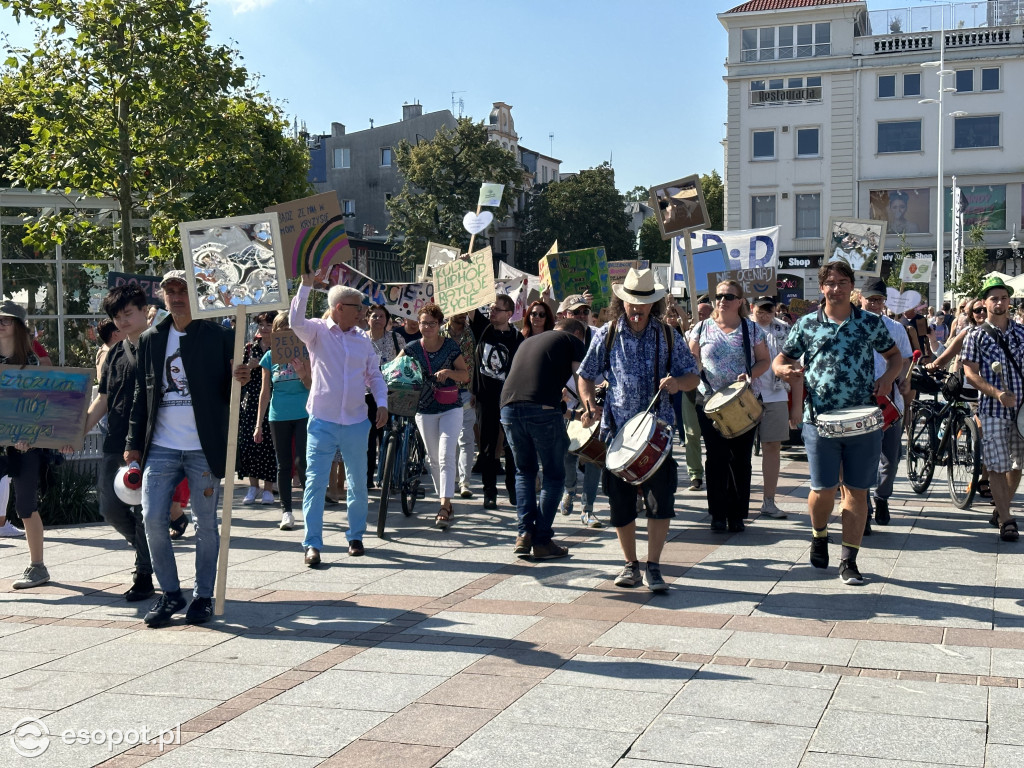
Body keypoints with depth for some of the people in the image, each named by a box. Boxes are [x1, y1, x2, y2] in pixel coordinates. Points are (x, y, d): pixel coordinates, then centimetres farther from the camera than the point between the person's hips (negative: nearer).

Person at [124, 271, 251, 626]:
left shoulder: (219, 336, 0)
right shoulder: (150, 340, 10)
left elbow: (228, 392, 2)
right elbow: (141, 395, 14)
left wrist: (240, 380, -21)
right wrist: (134, 444, 10)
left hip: (204, 448, -3)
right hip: (161, 447, 3)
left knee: (205, 523, 5)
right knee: (153, 519, -2)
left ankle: (203, 596, 17)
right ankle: (170, 593, 13)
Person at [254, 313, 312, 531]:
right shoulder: (269, 357, 5)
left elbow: (312, 386, 1)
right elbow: (265, 391, 9)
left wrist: (302, 373, -21)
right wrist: (258, 424, 8)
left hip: (304, 413, -2)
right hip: (278, 416, 2)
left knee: (302, 462, -8)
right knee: (283, 465, 7)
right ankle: (286, 511, 14)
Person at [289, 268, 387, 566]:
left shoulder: (363, 339, 10)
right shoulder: (317, 331, -1)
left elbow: (375, 375, 16)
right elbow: (295, 321, -22)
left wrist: (382, 403, 1)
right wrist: (306, 284, -24)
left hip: (356, 423, 4)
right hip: (322, 422, -4)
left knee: (358, 483, 11)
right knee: (315, 482, -6)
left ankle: (356, 537, 26)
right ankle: (313, 544, -1)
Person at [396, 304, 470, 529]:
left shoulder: (451, 346, -4)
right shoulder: (412, 349, 0)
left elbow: (465, 375, -2)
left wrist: (449, 372, -21)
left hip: (450, 408, -3)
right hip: (425, 410, 3)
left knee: (446, 457, -13)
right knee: (434, 459, 8)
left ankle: (444, 508, -15)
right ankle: (446, 505, 20)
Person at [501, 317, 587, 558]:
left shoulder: (529, 340, 31)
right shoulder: (572, 341, 14)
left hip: (508, 406, 5)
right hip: (543, 409, -5)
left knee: (525, 471, 22)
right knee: (554, 476, 9)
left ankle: (525, 533, 11)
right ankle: (542, 540, 7)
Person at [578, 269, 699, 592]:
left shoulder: (668, 336, 4)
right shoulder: (606, 335, 4)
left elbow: (693, 377, 5)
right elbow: (586, 375, 10)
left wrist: (677, 382, -18)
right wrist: (590, 405, -8)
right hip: (616, 429, 1)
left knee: (660, 498, -7)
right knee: (620, 501, 4)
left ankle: (653, 566, 4)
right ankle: (631, 563, 21)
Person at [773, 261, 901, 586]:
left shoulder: (872, 323, 6)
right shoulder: (806, 325, 5)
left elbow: (894, 355, 17)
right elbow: (780, 360, 9)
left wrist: (888, 376, -5)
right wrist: (785, 370, -15)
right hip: (820, 420, -1)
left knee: (857, 492, 3)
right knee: (823, 490, -2)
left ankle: (848, 561, 12)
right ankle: (819, 536, 30)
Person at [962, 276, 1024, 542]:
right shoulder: (976, 336, -1)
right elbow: (971, 373, -7)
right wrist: (997, 393, -21)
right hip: (992, 409, -4)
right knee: (997, 466, -6)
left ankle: (1002, 507, 29)